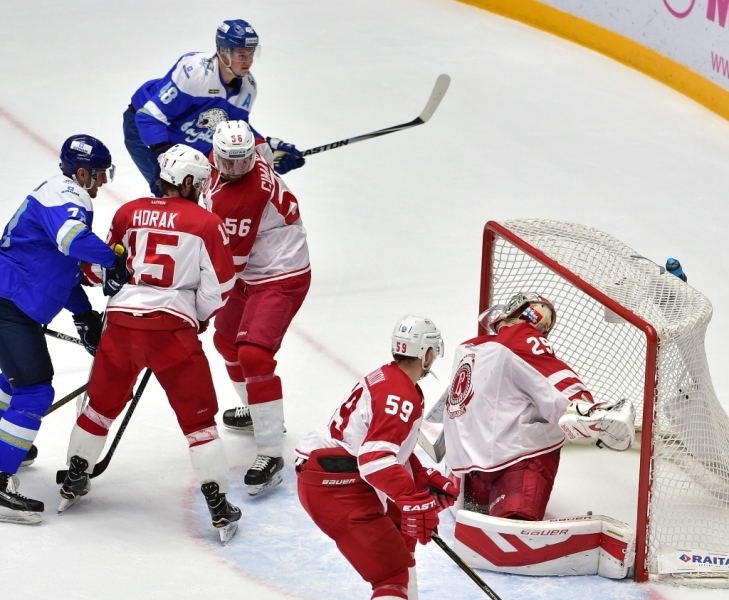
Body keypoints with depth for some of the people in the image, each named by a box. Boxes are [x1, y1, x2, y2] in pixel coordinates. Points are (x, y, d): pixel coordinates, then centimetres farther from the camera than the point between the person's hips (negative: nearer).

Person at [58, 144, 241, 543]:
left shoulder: (130, 213, 10)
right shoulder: (206, 223, -1)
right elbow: (217, 288, 0)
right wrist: (198, 319, 20)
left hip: (121, 320, 4)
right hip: (172, 327, -3)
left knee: (103, 403, 23)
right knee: (197, 417, 5)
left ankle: (73, 484, 34)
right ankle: (219, 508, 3)